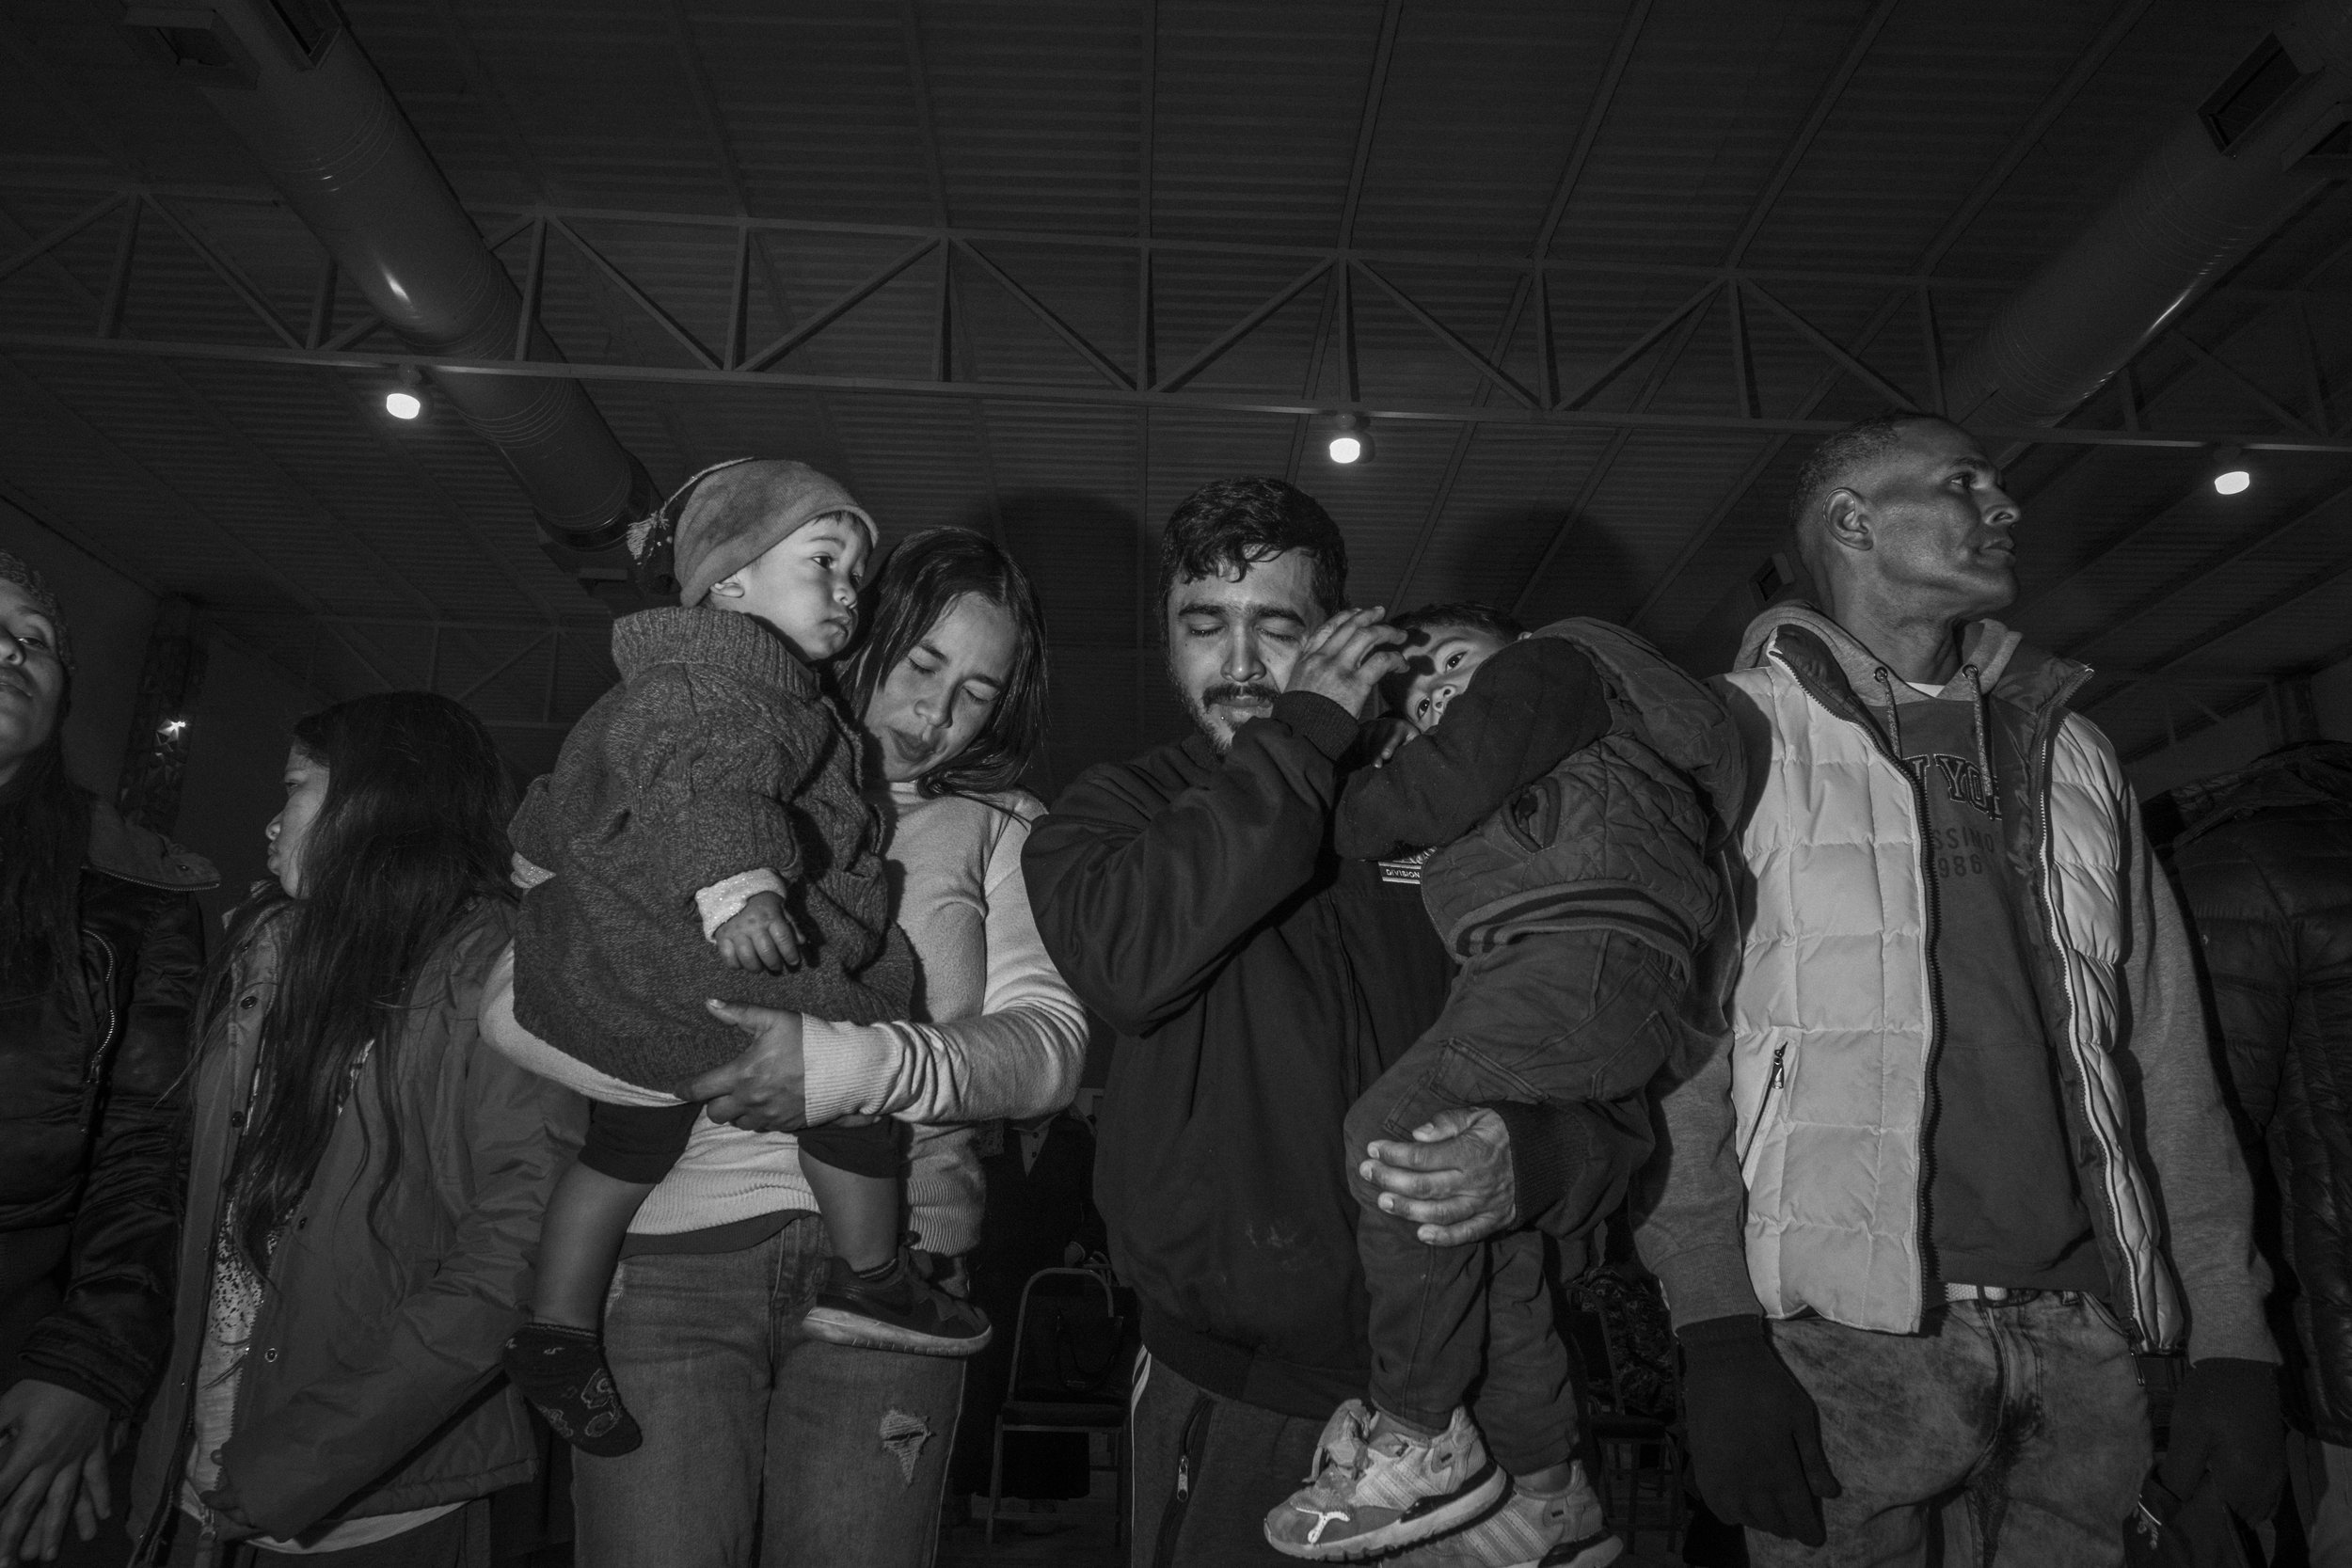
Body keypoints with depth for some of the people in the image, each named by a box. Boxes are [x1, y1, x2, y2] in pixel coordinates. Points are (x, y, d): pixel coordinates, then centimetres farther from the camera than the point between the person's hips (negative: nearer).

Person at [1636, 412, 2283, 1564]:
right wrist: (1717, 1322, -16)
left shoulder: (2071, 753, 16)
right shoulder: (1738, 733, -1)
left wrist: (2230, 1337, 6)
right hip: (1852, 1340, -4)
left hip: (2087, 1341, 5)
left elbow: (2166, 1059, 13)